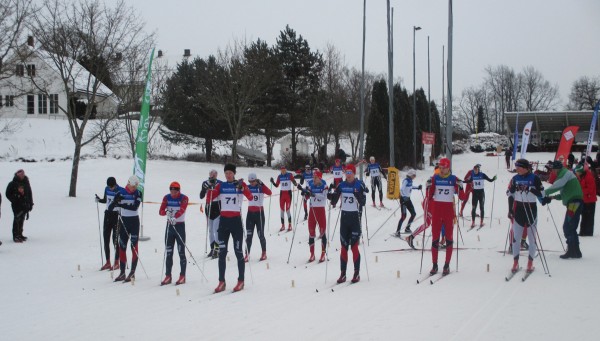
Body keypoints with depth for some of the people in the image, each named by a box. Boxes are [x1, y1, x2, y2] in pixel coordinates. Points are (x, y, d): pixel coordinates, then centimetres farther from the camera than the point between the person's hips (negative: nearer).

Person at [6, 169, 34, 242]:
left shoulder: (26, 183, 12)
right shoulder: (12, 184, -4)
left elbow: (30, 194, 18)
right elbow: (8, 194, -3)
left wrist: (30, 204, 14)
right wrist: (14, 200, -13)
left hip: (25, 205, 5)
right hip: (16, 206, -5)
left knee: (22, 220, 11)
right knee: (17, 219, -11)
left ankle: (20, 234, 21)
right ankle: (15, 236, -11)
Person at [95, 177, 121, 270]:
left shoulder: (120, 190, -12)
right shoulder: (107, 189, 5)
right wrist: (99, 200, -1)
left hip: (117, 215, -6)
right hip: (108, 214, 6)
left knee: (115, 239, -5)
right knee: (106, 239, 5)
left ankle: (116, 263, 3)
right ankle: (108, 263, 13)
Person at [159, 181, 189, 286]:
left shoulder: (184, 198, -7)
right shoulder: (166, 198, 4)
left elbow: (182, 210, -24)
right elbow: (161, 211, -6)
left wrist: (174, 217, -42)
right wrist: (166, 212, -29)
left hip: (180, 226, -4)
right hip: (169, 225, 4)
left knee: (181, 252, -3)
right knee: (168, 252, 6)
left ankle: (182, 276, 2)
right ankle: (168, 276, 12)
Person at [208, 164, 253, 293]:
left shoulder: (241, 184, -1)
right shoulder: (221, 185, 8)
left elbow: (250, 197, -15)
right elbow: (209, 198, 0)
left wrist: (242, 188, -31)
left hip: (236, 220, -3)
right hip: (223, 220, 3)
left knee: (238, 252, 0)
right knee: (222, 252, 2)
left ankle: (241, 281, 6)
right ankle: (221, 282, 5)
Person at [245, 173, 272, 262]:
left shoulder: (261, 187, -6)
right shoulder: (248, 187, 4)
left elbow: (269, 193, -23)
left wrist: (261, 184, -33)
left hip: (259, 212, -3)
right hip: (250, 212, 3)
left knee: (260, 234, 3)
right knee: (249, 235, 0)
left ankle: (264, 253, 17)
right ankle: (247, 254, 1)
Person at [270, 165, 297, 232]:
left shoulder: (289, 175, -7)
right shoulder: (279, 176, 4)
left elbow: (294, 183, -9)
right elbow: (276, 185, 9)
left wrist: (295, 184, -31)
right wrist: (272, 182, -8)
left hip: (288, 193, -4)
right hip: (282, 193, 4)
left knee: (287, 210, -5)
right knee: (282, 210, 6)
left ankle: (290, 225, 4)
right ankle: (283, 226, 13)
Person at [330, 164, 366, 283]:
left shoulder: (359, 185, -5)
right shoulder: (341, 185, 7)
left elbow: (363, 202, -11)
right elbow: (333, 202, 6)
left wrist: (358, 195, -29)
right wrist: (334, 194, -14)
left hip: (355, 216, -4)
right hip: (344, 216, 4)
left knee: (354, 246, -4)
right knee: (344, 247, 5)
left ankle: (357, 273, 4)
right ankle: (343, 274, 8)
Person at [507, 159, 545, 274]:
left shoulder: (534, 178, -7)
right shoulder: (515, 179, 4)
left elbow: (541, 193, -6)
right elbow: (510, 194, 10)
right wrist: (510, 210, 7)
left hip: (531, 209, -3)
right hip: (518, 209, 3)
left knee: (532, 237, 3)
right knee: (516, 236, 1)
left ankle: (530, 262, 12)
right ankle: (515, 262, 9)